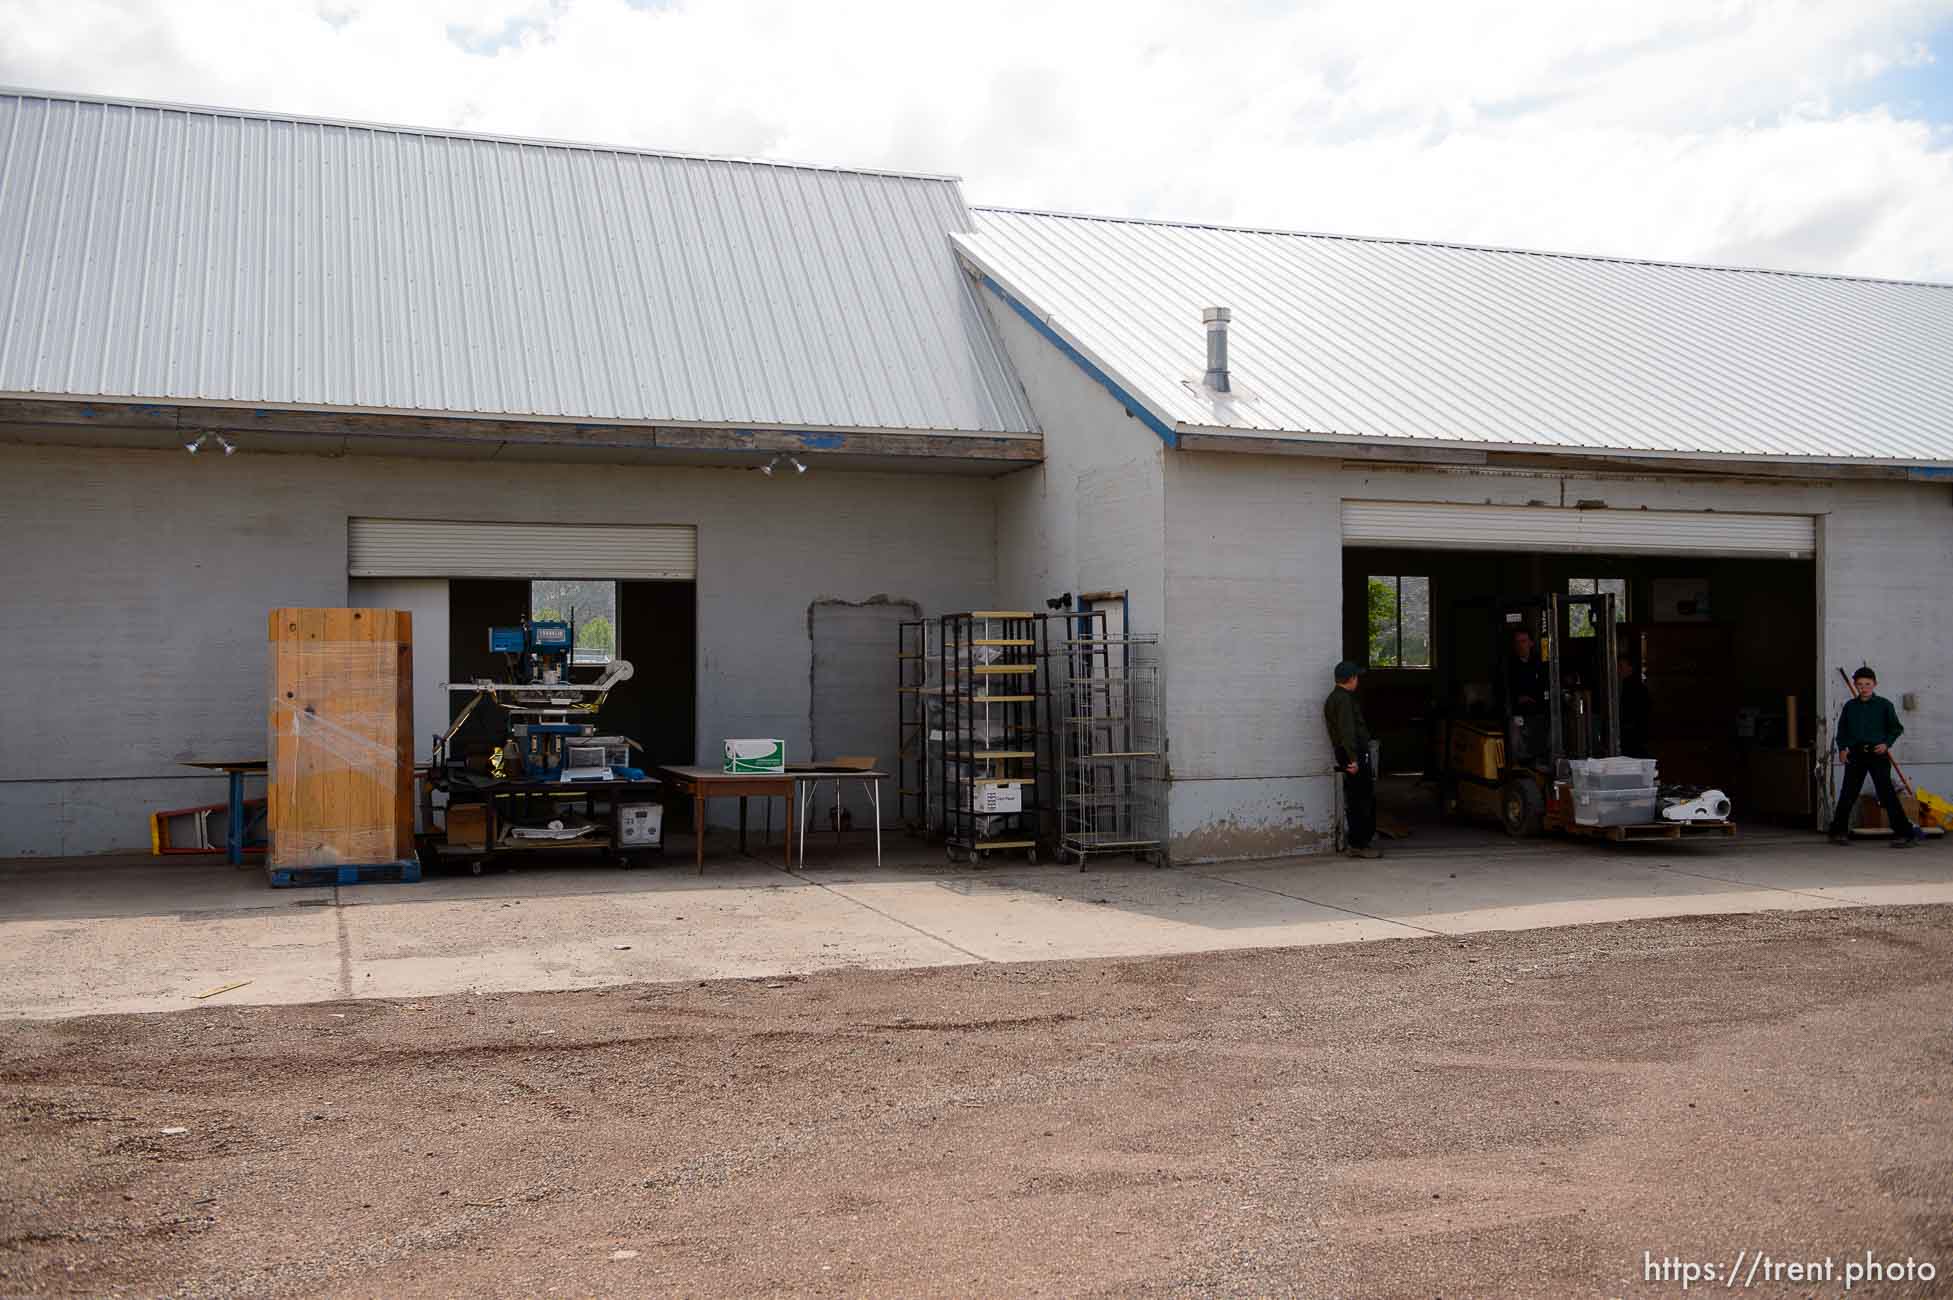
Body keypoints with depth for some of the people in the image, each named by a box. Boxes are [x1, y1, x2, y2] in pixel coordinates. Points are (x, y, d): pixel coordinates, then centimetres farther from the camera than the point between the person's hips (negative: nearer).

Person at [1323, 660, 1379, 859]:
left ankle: (1358, 843, 17)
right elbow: (1347, 731, -22)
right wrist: (1353, 759, -26)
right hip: (1356, 754, -10)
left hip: (1345, 754, 10)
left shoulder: (1333, 699, 19)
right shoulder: (1344, 700, -14)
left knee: (1354, 801, 13)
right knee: (1362, 800, -7)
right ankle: (1359, 845, -6)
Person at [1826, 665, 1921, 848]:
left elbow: (1895, 728, 6)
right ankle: (1839, 831, 17)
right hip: (1855, 753, 3)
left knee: (1886, 792, -9)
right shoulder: (1850, 706, 9)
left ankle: (1904, 832, -7)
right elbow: (1842, 729, 15)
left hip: (1877, 752, -3)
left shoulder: (1884, 705, 1)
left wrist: (1886, 743, -9)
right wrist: (1842, 748, 2)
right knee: (1848, 793, 6)